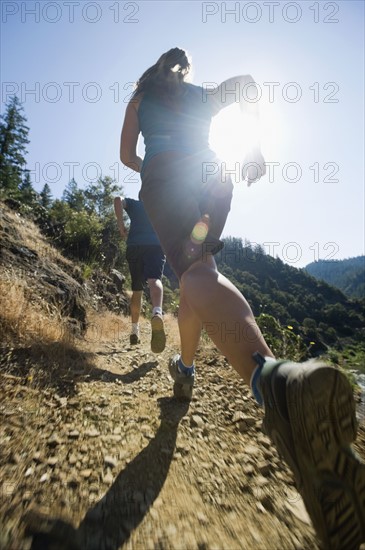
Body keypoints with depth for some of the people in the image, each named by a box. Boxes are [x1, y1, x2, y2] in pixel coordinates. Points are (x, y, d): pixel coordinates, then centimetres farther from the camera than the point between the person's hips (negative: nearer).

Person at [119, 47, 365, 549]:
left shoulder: (140, 98, 33)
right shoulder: (204, 96, 33)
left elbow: (128, 156, 24)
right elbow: (245, 82, 13)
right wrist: (255, 144, 5)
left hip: (164, 179, -3)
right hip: (212, 176, 3)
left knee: (197, 275, -28)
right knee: (195, 272, 12)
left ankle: (272, 379, -57)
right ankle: (185, 369, 20)